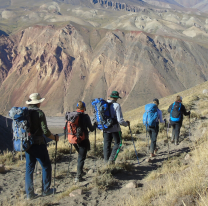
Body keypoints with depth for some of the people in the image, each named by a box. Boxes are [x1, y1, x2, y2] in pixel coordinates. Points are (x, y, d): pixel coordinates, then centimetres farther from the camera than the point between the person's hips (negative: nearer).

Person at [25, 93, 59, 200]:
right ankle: (46, 190, 14)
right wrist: (55, 138, 3)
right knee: (46, 166, 10)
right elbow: (45, 131, -14)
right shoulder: (39, 113, -11)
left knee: (29, 168, 11)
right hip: (38, 145, -5)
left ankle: (29, 193, 12)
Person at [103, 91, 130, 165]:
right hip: (115, 128, -5)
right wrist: (126, 123, 0)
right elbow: (120, 120, -18)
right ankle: (111, 159, 2)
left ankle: (107, 161, 18)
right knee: (118, 143, 12)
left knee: (106, 145, 13)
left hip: (105, 128, 5)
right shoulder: (116, 105, -15)